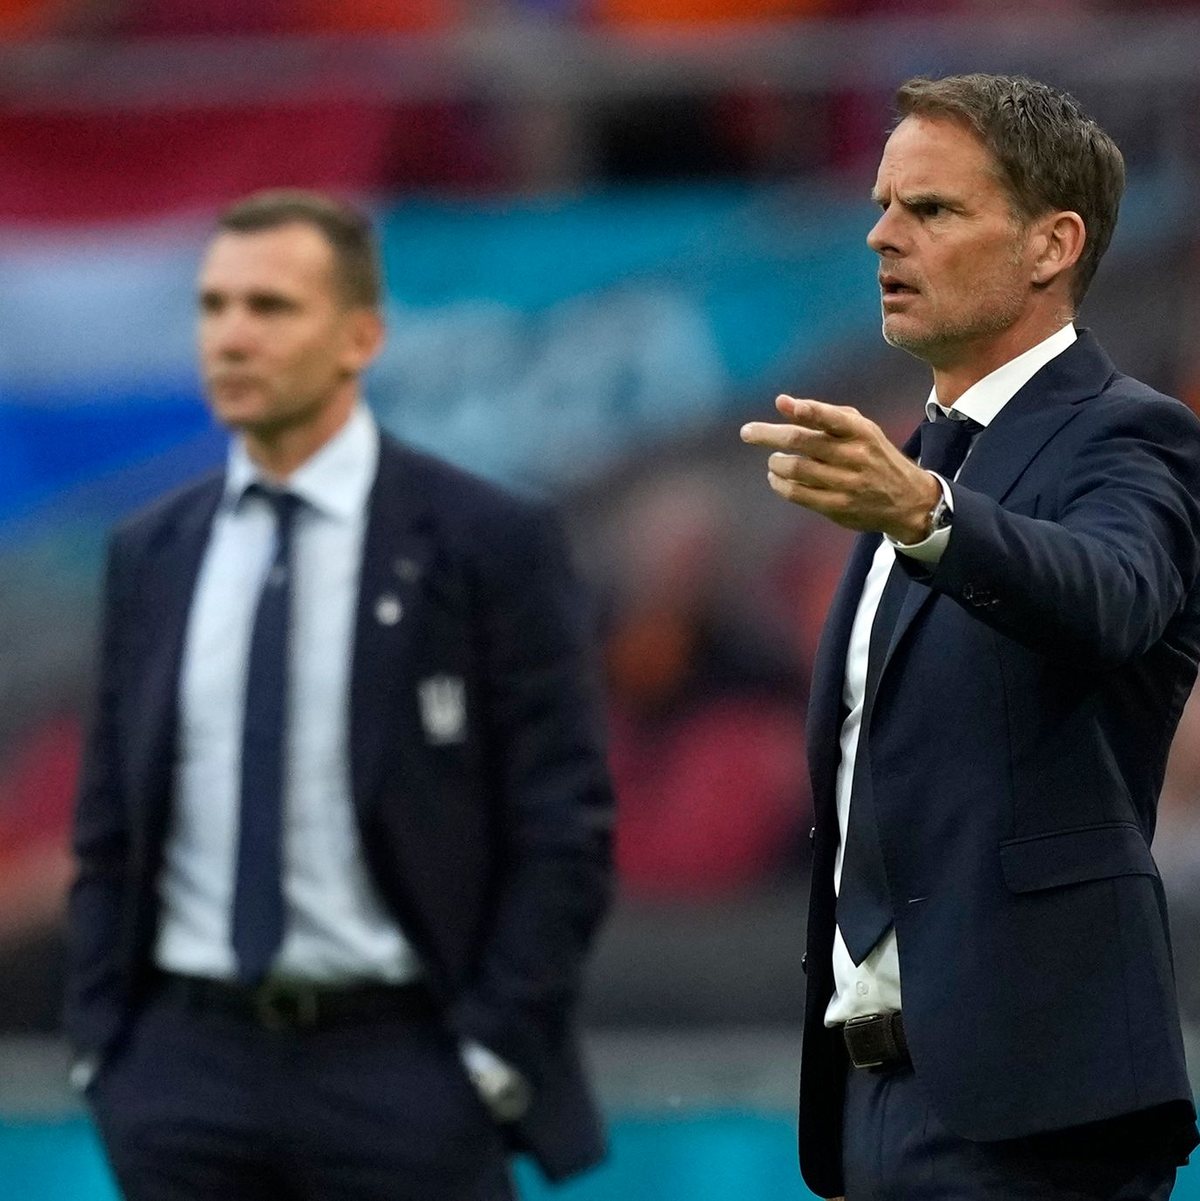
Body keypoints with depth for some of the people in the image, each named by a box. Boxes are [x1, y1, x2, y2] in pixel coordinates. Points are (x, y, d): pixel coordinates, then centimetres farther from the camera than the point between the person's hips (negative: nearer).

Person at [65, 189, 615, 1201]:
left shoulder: (490, 544, -3)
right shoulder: (150, 558, 10)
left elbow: (563, 830, -4)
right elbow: (110, 830, 15)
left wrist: (494, 1055, -9)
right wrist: (100, 1045, 5)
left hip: (402, 1075, -4)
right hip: (190, 1066, 4)